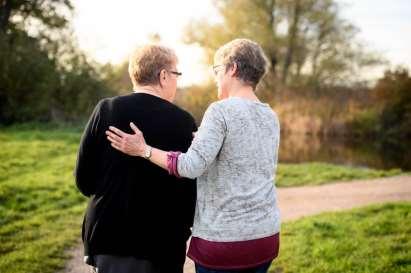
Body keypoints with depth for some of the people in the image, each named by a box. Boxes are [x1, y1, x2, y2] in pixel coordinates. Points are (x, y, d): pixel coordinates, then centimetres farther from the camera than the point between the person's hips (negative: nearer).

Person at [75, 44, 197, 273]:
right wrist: (184, 226, 13)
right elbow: (193, 187, -6)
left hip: (107, 236, 2)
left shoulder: (105, 110, -7)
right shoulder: (184, 122, -11)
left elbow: (84, 179, -2)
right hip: (162, 243, -1)